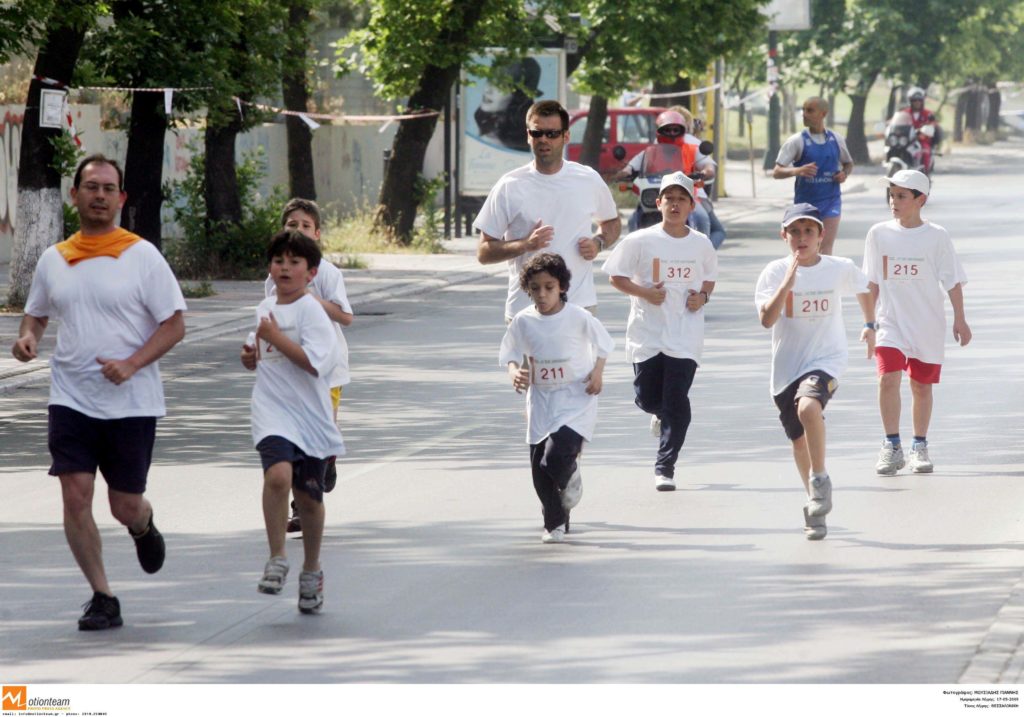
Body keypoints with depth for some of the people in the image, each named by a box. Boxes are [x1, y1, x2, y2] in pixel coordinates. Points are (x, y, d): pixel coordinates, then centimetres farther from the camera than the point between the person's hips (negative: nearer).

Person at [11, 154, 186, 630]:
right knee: (75, 497, -10)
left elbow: (174, 324, -4)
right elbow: (36, 314, 21)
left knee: (125, 506, 3)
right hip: (71, 398, 2)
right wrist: (27, 338, -3)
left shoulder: (142, 256, -4)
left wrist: (131, 364, -18)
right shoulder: (53, 260, 7)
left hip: (132, 402, -2)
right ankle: (102, 599, 1)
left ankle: (144, 527, 41)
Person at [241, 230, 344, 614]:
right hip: (273, 413, 3)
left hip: (310, 416, -3)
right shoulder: (265, 308, 11)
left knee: (309, 495, 8)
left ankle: (311, 570, 29)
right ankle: (277, 559, -11)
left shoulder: (312, 311, -9)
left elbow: (315, 362, -22)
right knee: (278, 474, -24)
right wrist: (250, 357, 3)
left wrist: (274, 337, -18)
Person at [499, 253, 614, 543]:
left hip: (576, 401, -4)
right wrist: (515, 372, -15)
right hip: (540, 402, 4)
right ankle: (555, 523, 23)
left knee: (557, 459, -22)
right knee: (539, 469, 3)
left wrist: (598, 372, -10)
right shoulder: (523, 322, -3)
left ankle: (571, 476, 16)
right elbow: (510, 355, 6)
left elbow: (602, 345, 4)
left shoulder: (579, 317, -10)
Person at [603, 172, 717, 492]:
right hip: (647, 332, 0)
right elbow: (616, 276, 1)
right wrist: (643, 292, -14)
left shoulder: (701, 244, 4)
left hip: (685, 336, 0)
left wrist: (703, 296, -1)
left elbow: (710, 277, 20)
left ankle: (665, 467, 1)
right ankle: (662, 413, 43)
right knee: (647, 398, 5)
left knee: (677, 401, -8)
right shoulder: (640, 241, -4)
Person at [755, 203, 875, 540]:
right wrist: (788, 281, -26)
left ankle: (820, 478, -16)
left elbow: (865, 290, 20)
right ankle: (815, 505, 35)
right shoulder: (775, 272, -6)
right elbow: (766, 319, -20)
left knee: (808, 407, -34)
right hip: (787, 366, 2)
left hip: (827, 359, -2)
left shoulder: (841, 269, -3)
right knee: (799, 441, 14)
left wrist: (870, 325, 21)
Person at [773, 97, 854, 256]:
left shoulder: (836, 140, 4)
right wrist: (797, 170, -28)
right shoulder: (797, 141, -4)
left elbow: (848, 163, 21)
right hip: (805, 202, 0)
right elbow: (777, 172, -8)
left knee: (826, 249, -12)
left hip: (830, 201, 0)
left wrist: (845, 174, -3)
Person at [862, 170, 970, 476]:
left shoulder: (937, 236, -5)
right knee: (888, 378, -17)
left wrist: (960, 320, 0)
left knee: (921, 386, 8)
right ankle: (891, 446, -10)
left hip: (928, 325, 0)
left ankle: (919, 447, 23)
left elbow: (953, 281, 1)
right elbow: (872, 282, 8)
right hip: (891, 322, 0)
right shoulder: (879, 234, 1)